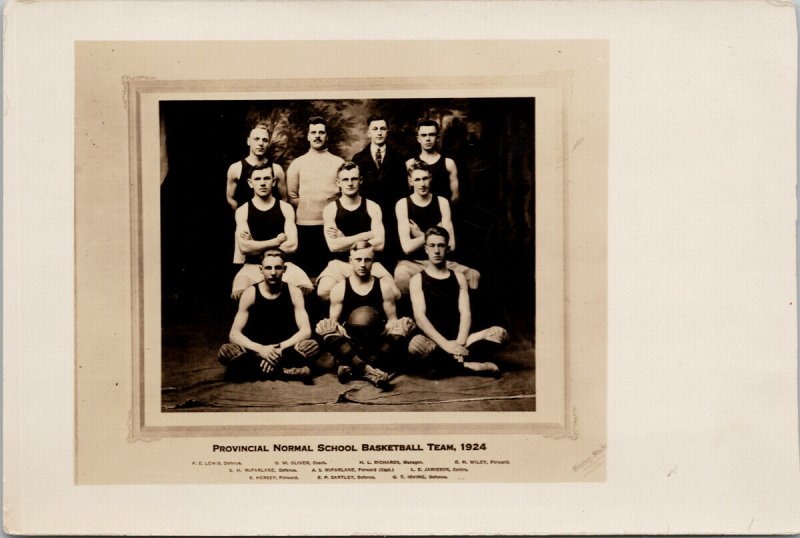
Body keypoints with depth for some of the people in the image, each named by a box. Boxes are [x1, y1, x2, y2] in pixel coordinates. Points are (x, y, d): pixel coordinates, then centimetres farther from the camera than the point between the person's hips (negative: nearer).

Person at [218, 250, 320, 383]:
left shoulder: (294, 292, -6)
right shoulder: (250, 294, -8)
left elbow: (306, 331, -14)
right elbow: (234, 334, -13)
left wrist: (280, 347, -28)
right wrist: (260, 349, -30)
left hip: (285, 350, 0)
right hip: (256, 350, 0)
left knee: (312, 346, -30)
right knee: (225, 352, -31)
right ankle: (286, 371, -27)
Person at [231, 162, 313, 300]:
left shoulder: (285, 208, 5)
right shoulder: (243, 211, 3)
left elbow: (292, 245, -6)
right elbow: (244, 247, -11)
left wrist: (257, 246, -7)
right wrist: (277, 241, -7)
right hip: (253, 266, -1)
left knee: (306, 288, -27)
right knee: (238, 293, -31)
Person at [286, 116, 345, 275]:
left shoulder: (338, 163, 9)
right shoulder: (297, 164, 8)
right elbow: (291, 196, 8)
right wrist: (307, 209, 1)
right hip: (305, 226, 0)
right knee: (306, 269, 3)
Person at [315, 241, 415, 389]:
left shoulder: (384, 286, 6)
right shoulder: (339, 289, 5)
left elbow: (392, 320, 7)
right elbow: (333, 322, 7)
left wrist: (401, 326, -17)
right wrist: (327, 326, -18)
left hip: (379, 345, 0)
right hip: (350, 347, 0)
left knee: (400, 334, -31)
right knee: (328, 333, -31)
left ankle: (352, 367, -30)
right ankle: (369, 371, -37)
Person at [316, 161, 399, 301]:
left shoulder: (372, 208, 3)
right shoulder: (330, 209, 0)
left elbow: (379, 244, -9)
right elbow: (333, 246, -12)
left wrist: (344, 241, -9)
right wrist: (366, 235, -9)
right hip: (340, 263, -1)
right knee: (323, 292, -32)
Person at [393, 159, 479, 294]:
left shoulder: (442, 202, 5)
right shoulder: (403, 204, -3)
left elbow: (451, 245, -2)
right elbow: (407, 247, -14)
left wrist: (420, 236, -5)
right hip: (412, 262, -3)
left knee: (473, 275, -20)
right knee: (401, 275, -38)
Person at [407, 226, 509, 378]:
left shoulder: (459, 278, 16)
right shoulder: (417, 280, 6)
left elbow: (465, 314, 3)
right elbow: (419, 316, -8)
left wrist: (459, 343, -17)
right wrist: (445, 344, -22)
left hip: (457, 341, 3)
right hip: (432, 343, -3)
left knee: (500, 333, -20)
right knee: (416, 345, -40)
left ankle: (446, 365, -23)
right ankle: (468, 366, -24)